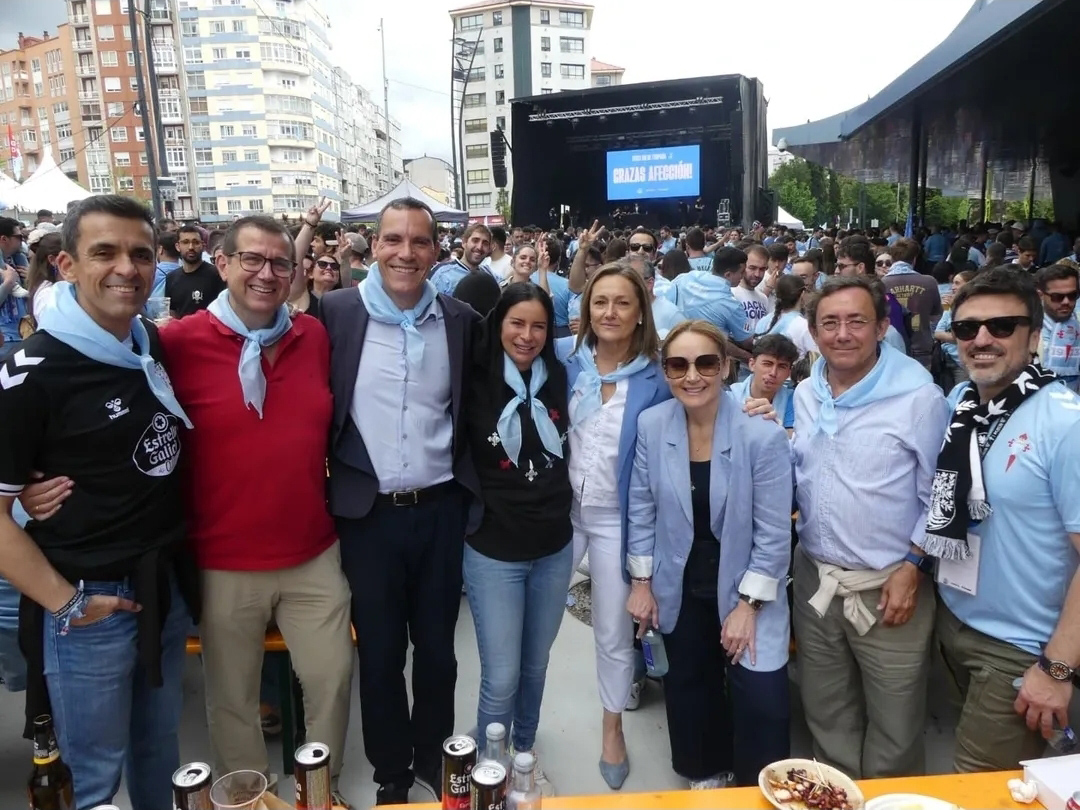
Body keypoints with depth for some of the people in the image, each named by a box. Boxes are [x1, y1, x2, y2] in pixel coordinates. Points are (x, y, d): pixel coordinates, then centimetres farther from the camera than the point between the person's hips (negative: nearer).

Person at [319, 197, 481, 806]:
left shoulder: (462, 320, 0)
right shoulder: (337, 312, -6)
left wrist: (474, 496, 5)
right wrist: (331, 486, -5)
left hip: (441, 509, 2)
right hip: (368, 512, -1)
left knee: (437, 647, 16)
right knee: (380, 651, 14)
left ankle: (434, 759, 40)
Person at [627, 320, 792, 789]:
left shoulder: (763, 434, -22)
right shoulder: (651, 426, -12)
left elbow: (774, 532, -15)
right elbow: (642, 509, -1)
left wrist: (748, 605, -12)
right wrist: (642, 582, 2)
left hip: (746, 589, -3)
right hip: (679, 588, 3)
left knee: (762, 703, -2)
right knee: (690, 686, 20)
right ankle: (706, 772, 47)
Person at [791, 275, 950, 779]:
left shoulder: (920, 397, -14)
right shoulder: (804, 395, 3)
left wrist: (912, 566, -13)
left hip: (889, 586, -5)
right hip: (814, 580, 5)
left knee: (894, 733, 12)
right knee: (827, 716, 22)